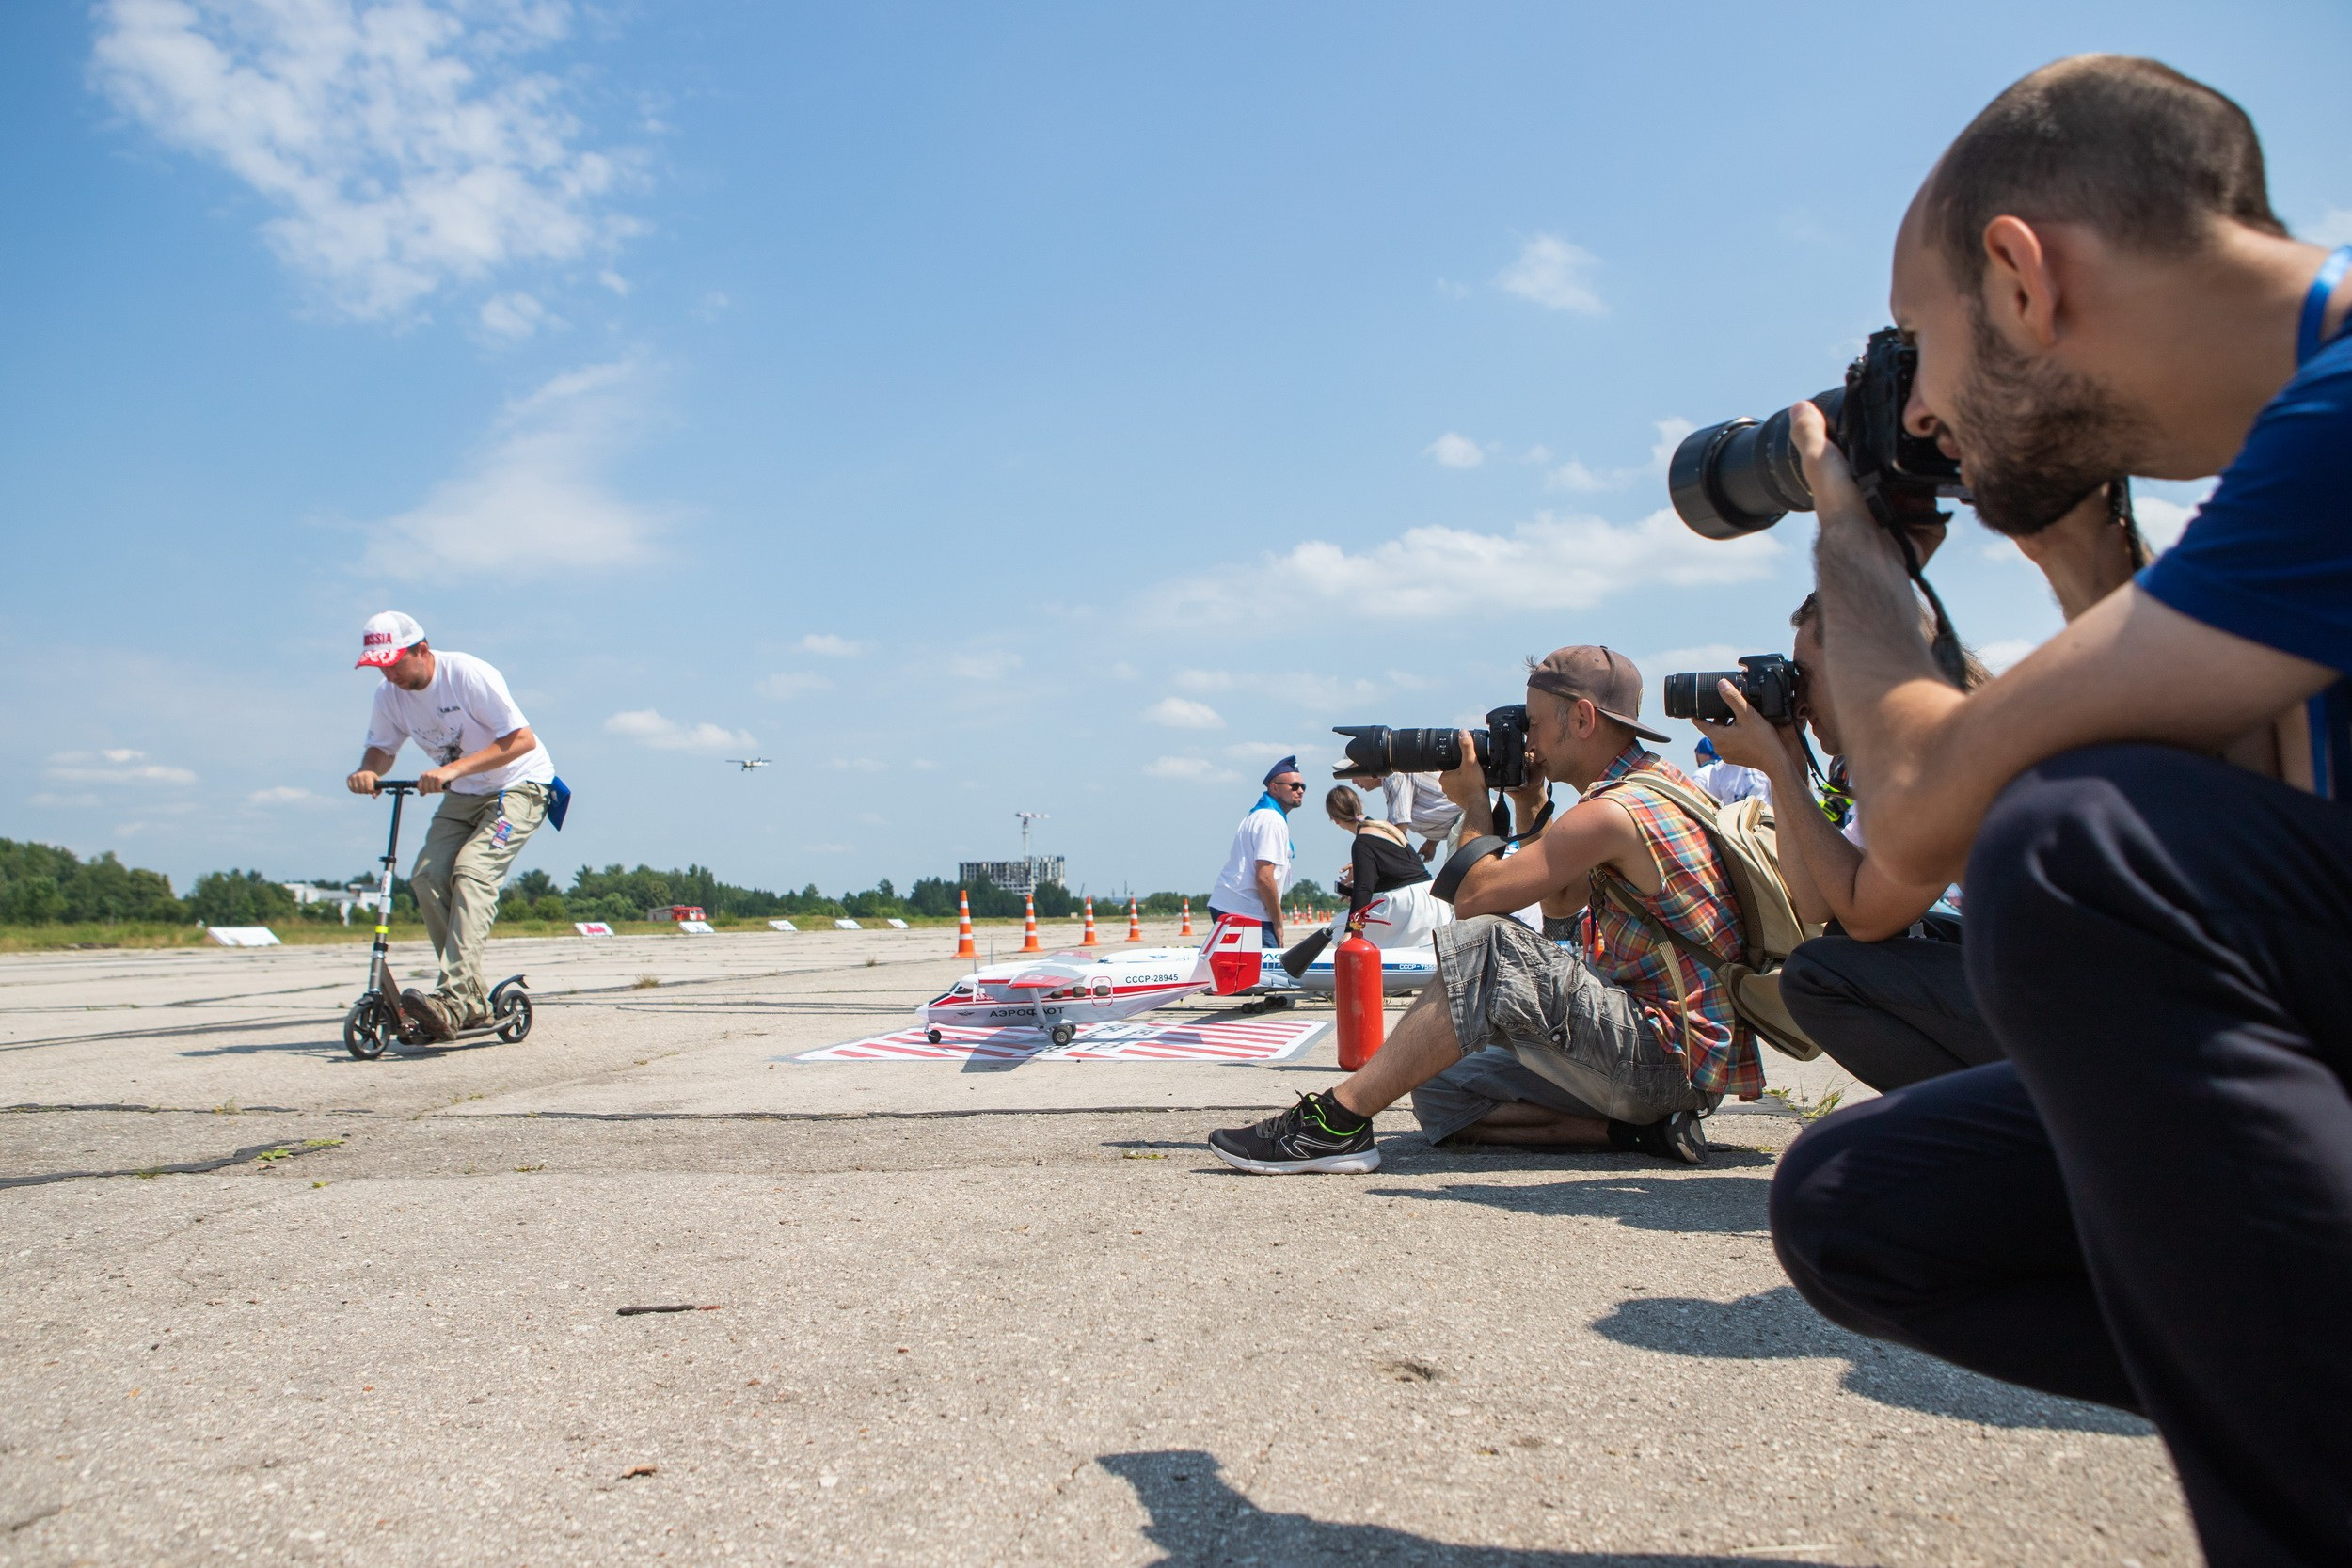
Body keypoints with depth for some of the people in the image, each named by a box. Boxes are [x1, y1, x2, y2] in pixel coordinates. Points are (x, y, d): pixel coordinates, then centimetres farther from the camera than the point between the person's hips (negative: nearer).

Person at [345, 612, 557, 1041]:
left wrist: (453, 768, -35)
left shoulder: (469, 675, -22)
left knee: (472, 869, -25)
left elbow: (522, 740, -26)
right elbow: (381, 748, 7)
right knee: (426, 876, -11)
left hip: (519, 786, -7)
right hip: (462, 797, 7)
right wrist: (367, 771, -19)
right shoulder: (390, 695, -3)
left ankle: (453, 1000, -33)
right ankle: (472, 1000, -5)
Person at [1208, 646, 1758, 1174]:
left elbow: (1473, 897, -18)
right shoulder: (1659, 784, 14)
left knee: (1486, 946, -27)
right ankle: (1640, 1126, -1)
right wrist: (1530, 805, 10)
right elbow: (1559, 904, 21)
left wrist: (1475, 801, -1)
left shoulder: (1615, 811, -19)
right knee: (1442, 1093, 7)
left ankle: (1336, 1123, -24)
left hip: (1670, 1056, -10)